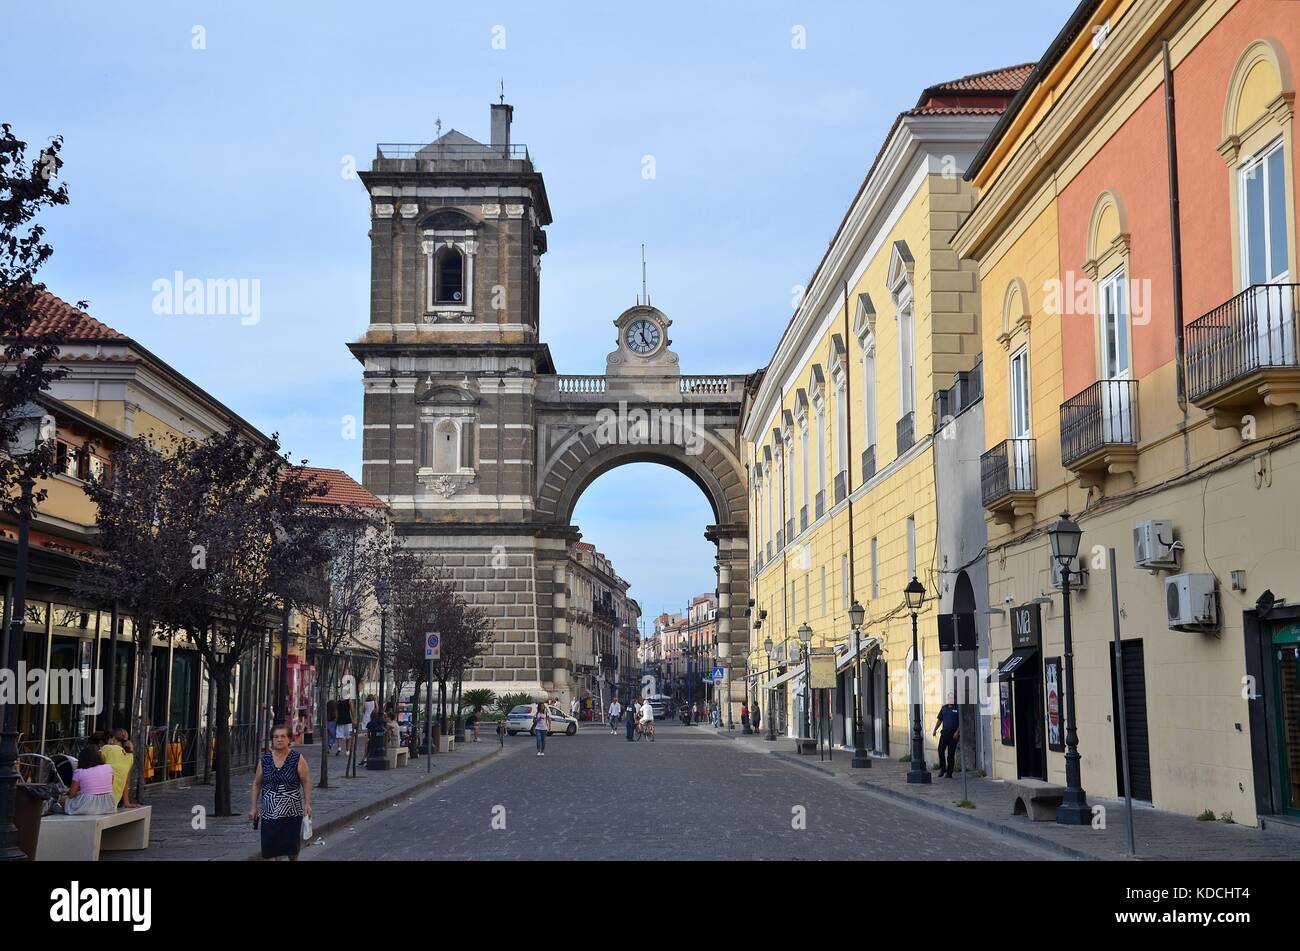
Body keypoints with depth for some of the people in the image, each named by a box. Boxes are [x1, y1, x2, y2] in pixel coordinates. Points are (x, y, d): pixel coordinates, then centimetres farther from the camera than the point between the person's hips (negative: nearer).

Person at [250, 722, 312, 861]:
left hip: (292, 812, -2)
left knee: (292, 850, 6)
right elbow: (256, 784, 9)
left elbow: (306, 782, -3)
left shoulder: (297, 759, -4)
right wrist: (254, 806, 5)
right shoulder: (265, 759, 3)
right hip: (269, 812, 2)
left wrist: (307, 804, -10)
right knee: (269, 851, -4)